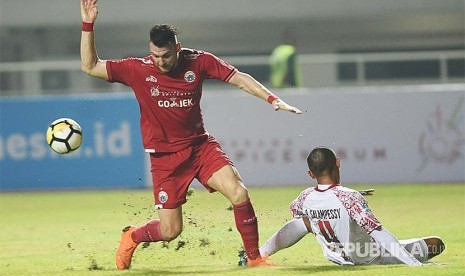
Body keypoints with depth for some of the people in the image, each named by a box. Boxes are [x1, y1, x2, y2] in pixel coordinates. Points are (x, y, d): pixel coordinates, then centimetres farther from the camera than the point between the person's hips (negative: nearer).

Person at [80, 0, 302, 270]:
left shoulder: (199, 61, -5)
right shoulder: (138, 70, -8)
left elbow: (239, 78, -2)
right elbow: (90, 66, -5)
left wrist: (273, 99, -13)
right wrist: (88, 25, -15)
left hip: (200, 145, 2)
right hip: (165, 156, -1)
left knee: (239, 194, -22)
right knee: (170, 231, -1)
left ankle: (255, 257, -5)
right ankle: (132, 237, 33)